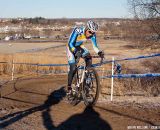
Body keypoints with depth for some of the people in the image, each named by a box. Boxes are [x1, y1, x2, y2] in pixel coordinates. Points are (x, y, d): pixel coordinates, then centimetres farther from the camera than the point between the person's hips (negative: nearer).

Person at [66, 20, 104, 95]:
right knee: (73, 68, -15)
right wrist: (76, 51, -51)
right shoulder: (77, 31, -33)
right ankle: (69, 87, 1)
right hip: (71, 47, -4)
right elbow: (70, 43, -34)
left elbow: (95, 46, -15)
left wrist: (99, 52, -36)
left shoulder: (92, 35, -20)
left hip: (80, 47, 4)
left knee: (89, 58, -24)